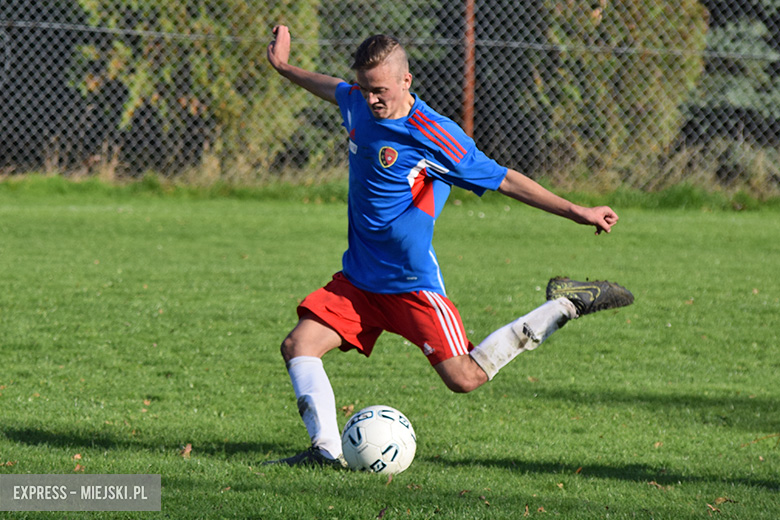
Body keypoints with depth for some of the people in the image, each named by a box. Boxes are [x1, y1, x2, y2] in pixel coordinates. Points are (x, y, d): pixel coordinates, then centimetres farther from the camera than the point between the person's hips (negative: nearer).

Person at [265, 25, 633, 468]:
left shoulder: (433, 136, -19)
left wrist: (577, 212, -14)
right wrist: (285, 67, 41)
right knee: (298, 345, -9)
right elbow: (333, 88, 29)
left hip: (411, 282, -7)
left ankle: (564, 307, 5)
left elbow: (502, 179, -13)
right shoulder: (358, 104, 2)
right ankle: (328, 451, -9)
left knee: (464, 378, -9)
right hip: (359, 278, 7)